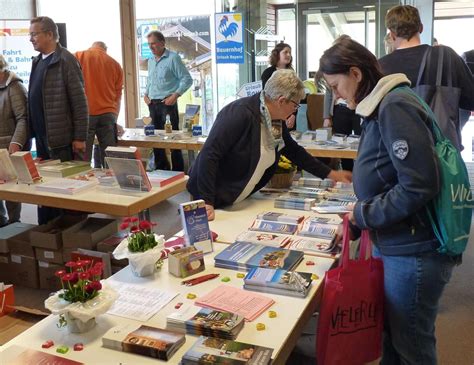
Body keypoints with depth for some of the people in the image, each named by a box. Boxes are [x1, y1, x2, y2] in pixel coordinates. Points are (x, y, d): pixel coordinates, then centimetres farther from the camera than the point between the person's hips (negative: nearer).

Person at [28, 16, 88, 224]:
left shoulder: (65, 60, -10)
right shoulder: (38, 61, 14)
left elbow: (80, 102, -13)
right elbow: (35, 100, 17)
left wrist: (80, 137, -16)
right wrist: (33, 133, 13)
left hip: (63, 139, -8)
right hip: (42, 138, 8)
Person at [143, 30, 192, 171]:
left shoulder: (173, 58, -7)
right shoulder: (151, 61, 15)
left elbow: (187, 79, -9)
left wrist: (175, 95, -17)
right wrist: (146, 94, 12)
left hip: (167, 103, -7)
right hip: (152, 104, 7)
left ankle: (178, 171, 0)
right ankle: (161, 169, 22)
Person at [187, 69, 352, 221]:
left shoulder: (276, 120, 0)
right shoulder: (240, 114, -26)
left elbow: (293, 151, 14)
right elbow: (209, 155, -28)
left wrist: (330, 174, 14)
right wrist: (206, 202, -31)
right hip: (215, 201, -8)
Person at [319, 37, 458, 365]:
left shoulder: (395, 106, -20)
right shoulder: (379, 106, 9)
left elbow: (420, 186, -26)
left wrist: (363, 214, -15)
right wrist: (355, 225, 13)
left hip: (415, 250, -9)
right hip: (395, 244, 9)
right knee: (392, 335, 22)